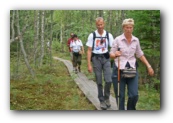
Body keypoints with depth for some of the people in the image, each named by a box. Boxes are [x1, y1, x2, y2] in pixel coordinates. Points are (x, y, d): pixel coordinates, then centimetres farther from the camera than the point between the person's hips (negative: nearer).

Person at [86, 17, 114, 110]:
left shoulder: (109, 35, 0)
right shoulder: (92, 35, -3)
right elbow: (89, 51, -2)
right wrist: (89, 65, -6)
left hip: (106, 58, 1)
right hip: (96, 58, -1)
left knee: (108, 80, -8)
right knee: (99, 82, 5)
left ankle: (106, 98, 17)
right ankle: (101, 101, 20)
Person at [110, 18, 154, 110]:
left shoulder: (136, 40, 4)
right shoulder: (117, 39, -5)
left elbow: (140, 54, 15)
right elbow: (111, 54, -1)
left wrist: (148, 66, 8)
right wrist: (115, 54, -24)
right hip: (119, 69, -2)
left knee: (134, 95, -3)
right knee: (120, 95, 1)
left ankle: (131, 109, 23)